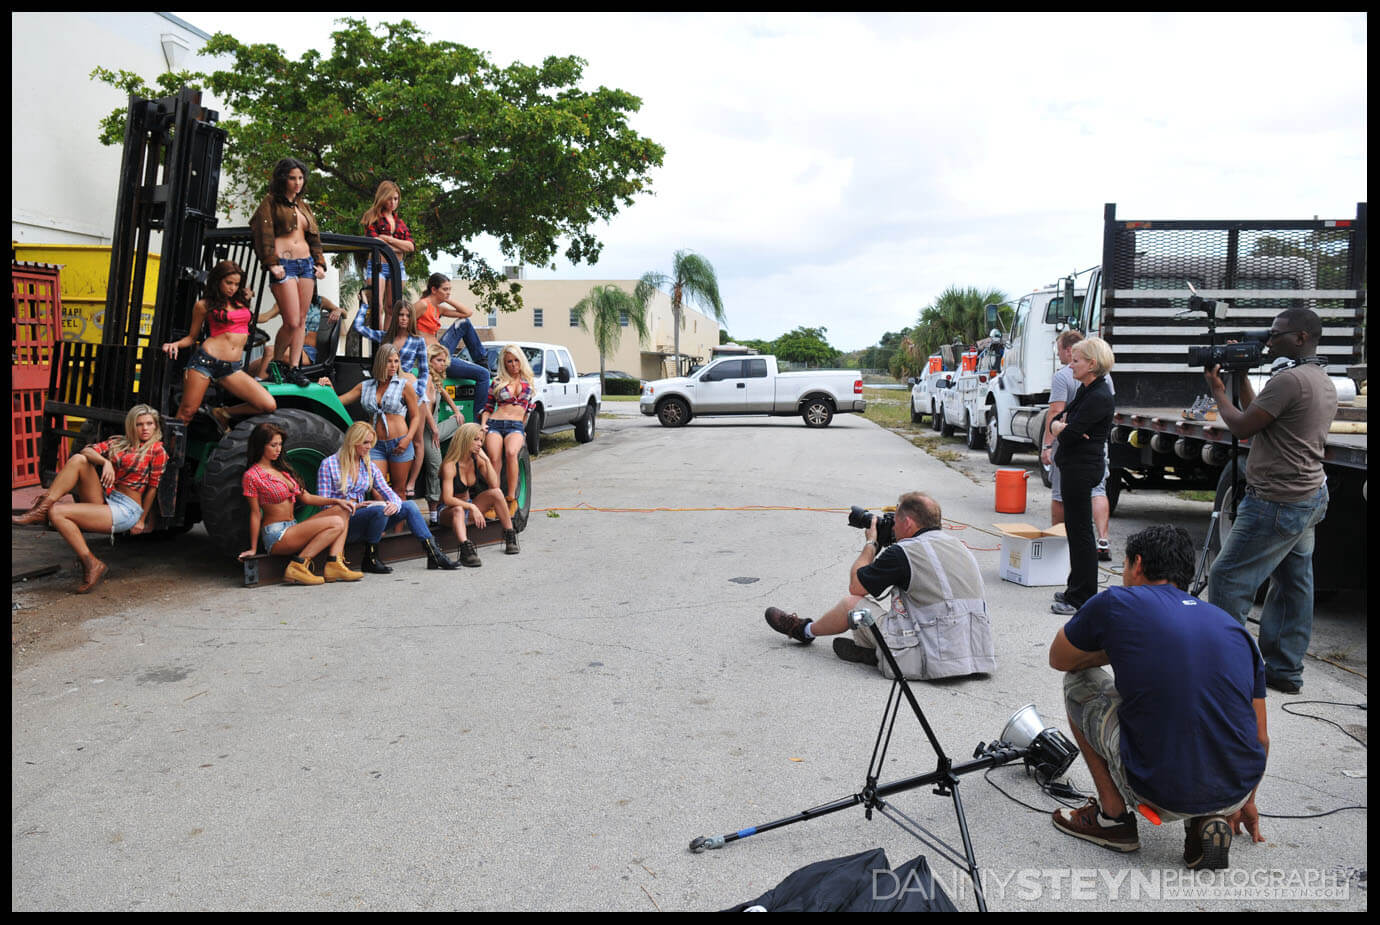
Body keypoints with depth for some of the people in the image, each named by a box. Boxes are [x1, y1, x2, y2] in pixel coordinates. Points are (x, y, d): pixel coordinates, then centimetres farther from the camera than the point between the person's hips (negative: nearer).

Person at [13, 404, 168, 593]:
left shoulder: (157, 449, -1)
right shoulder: (118, 442, 16)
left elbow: (153, 487, -2)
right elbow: (87, 450, 1)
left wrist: (142, 521, -3)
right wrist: (104, 461, -21)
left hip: (125, 510, -6)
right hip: (102, 500, 6)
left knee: (57, 512, -20)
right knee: (78, 460, -13)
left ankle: (91, 565, -16)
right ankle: (41, 508, -17)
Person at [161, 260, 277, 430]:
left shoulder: (243, 298, 15)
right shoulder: (204, 305, 6)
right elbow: (191, 337, 13)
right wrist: (175, 344, -6)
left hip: (233, 368, 3)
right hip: (206, 359, -3)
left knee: (269, 406, -11)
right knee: (187, 412, -7)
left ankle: (222, 413, 10)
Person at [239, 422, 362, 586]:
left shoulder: (282, 469, 17)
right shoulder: (251, 476, -7)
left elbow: (306, 497, 15)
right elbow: (255, 514, -7)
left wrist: (335, 501, 1)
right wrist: (253, 549, -7)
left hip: (292, 529, 8)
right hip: (276, 536, -8)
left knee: (343, 511, -5)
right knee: (336, 523, -20)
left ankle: (334, 565, -19)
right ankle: (298, 565, -20)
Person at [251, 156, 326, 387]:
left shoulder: (303, 205, 21)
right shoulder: (271, 202, 2)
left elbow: (314, 237, 23)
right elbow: (264, 235, -6)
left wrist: (319, 263, 11)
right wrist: (272, 263, -15)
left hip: (306, 263, 6)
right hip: (284, 264, -6)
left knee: (301, 320, 2)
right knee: (291, 322, -13)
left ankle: (293, 368, 5)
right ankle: (276, 364, 7)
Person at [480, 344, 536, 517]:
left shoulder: (529, 382, 17)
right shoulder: (497, 383, 16)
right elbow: (488, 408, 19)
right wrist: (483, 425, 3)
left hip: (516, 426, -1)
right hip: (494, 424, 1)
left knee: (511, 453, -35)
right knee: (494, 458, -30)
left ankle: (511, 499, -29)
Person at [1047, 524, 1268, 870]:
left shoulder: (1115, 604, -1)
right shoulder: (1233, 626, 12)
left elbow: (1058, 660, 17)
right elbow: (1260, 739, 19)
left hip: (1161, 793, -4)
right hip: (1234, 793, 5)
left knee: (1078, 682, 18)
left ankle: (1113, 816, 18)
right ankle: (1209, 820, 14)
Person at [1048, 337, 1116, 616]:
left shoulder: (1100, 397, -18)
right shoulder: (1085, 390, 13)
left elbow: (1069, 434, -21)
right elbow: (1056, 422, 16)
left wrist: (1063, 428, 0)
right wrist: (1061, 426, -6)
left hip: (1082, 467, -10)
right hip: (1074, 465, 10)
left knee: (1080, 531, -4)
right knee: (1075, 528, 16)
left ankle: (1082, 599, 4)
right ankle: (1076, 590, 27)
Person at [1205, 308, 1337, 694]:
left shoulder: (1289, 379, -19)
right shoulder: (1324, 381, 15)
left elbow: (1242, 427, -14)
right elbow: (1260, 416, 19)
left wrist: (1218, 392, 1)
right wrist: (1241, 379, 16)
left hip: (1278, 503, -11)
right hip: (1309, 496, 11)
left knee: (1227, 578, -5)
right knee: (1293, 584, 14)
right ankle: (1285, 669, 22)